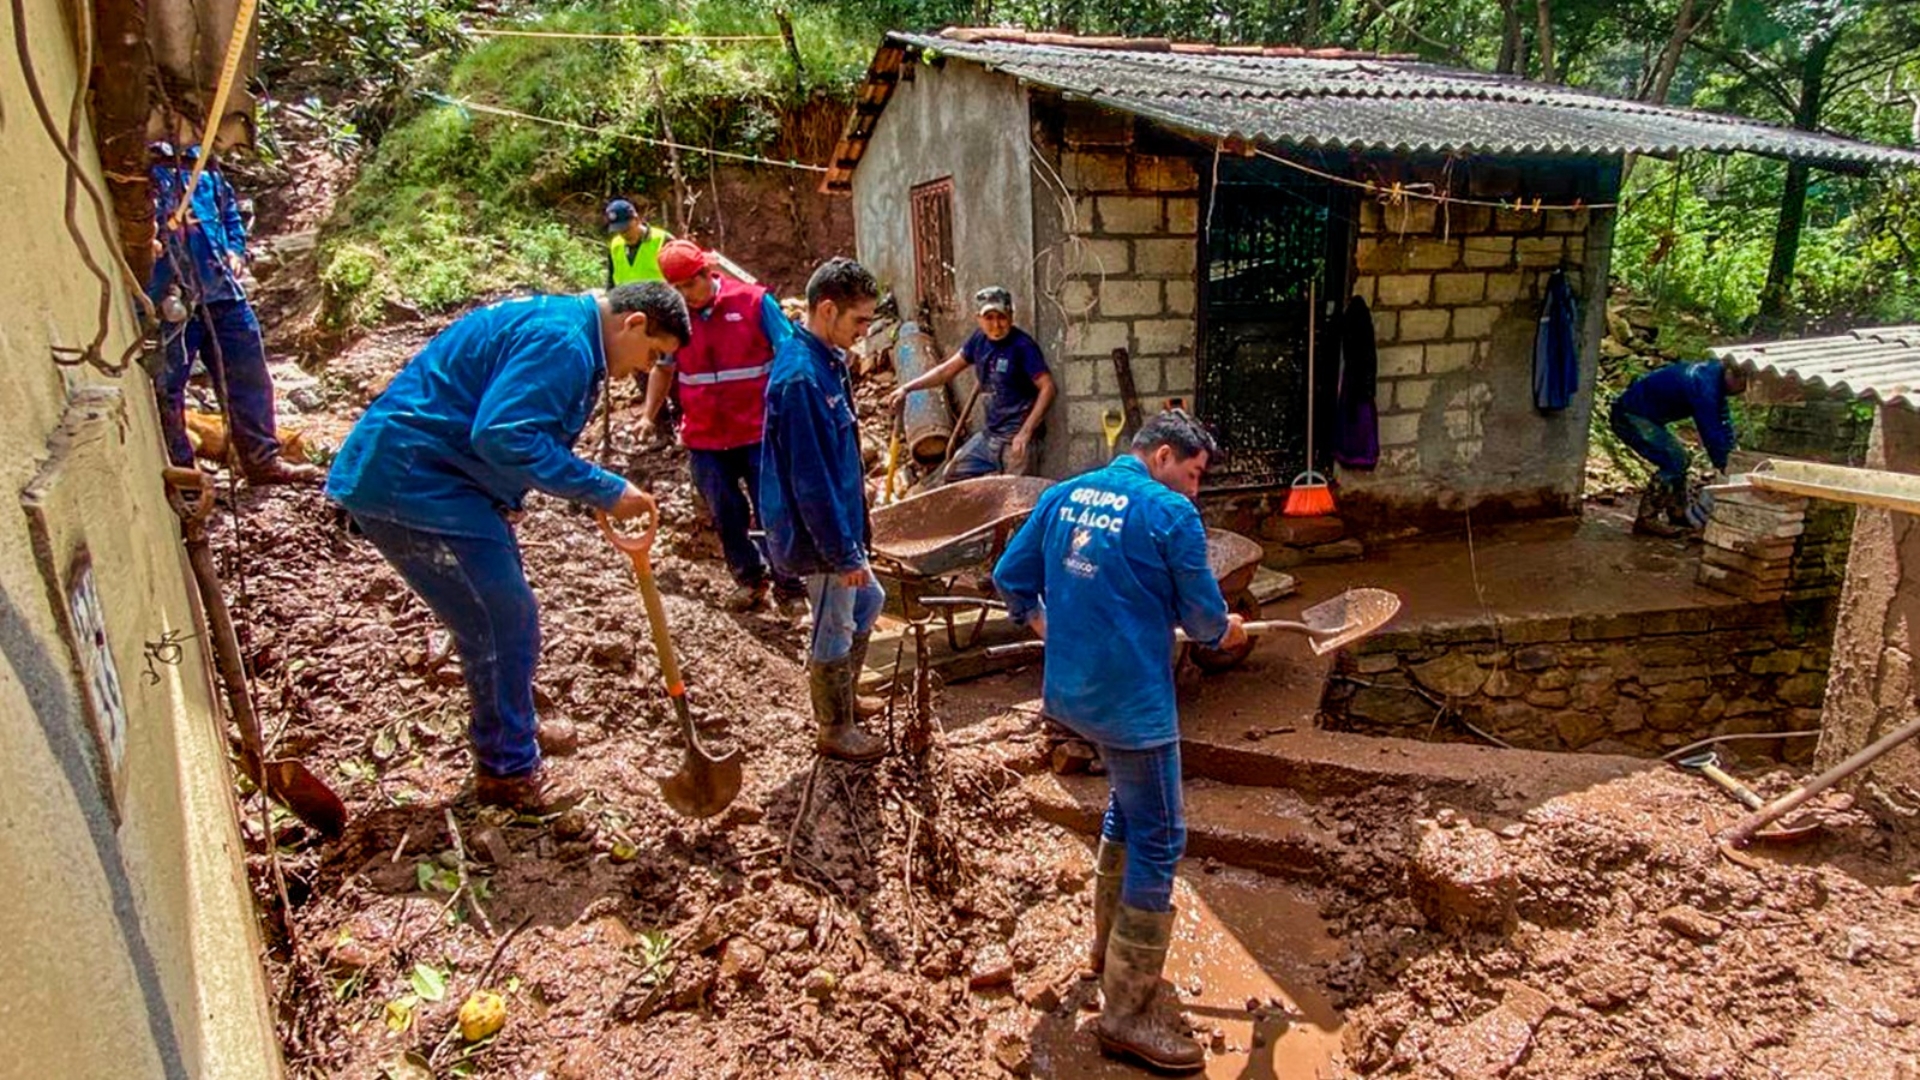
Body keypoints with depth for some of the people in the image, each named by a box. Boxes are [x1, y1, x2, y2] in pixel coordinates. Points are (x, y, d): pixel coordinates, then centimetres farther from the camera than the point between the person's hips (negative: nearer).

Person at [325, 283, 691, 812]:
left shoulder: (562, 326, 14)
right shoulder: (562, 340, -20)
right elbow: (504, 436, -30)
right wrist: (606, 491, -25)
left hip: (418, 476, 11)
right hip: (411, 486, -11)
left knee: (500, 612, 22)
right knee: (505, 621, -2)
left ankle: (513, 726, 41)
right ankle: (507, 768, 14)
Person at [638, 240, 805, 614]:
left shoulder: (754, 302, -8)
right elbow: (663, 368, 16)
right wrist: (648, 414, 7)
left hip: (758, 431, -3)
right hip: (704, 438, 3)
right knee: (727, 515, 10)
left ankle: (789, 586, 16)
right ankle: (749, 578, 28)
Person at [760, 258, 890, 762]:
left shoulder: (827, 360, 4)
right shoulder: (800, 378, -26)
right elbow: (810, 480, -26)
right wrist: (844, 553, -21)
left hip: (839, 523, 10)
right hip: (820, 536, -10)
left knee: (867, 601, 25)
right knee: (834, 632, 7)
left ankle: (841, 698, 43)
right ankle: (835, 731, 27)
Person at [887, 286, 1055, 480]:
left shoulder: (1022, 345, -16)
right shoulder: (979, 340, 4)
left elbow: (1047, 387, -20)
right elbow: (947, 370, 13)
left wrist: (1026, 433, -24)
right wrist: (906, 389, 7)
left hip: (1015, 438, -8)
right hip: (989, 434, 8)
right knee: (953, 476, 14)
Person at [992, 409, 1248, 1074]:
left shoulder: (1063, 495, 6)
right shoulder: (1170, 513, -13)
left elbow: (1011, 576, 12)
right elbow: (1204, 615, -7)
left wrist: (1044, 625, 30)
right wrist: (1228, 633, 16)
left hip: (1069, 691, 8)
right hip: (1133, 703, -8)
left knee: (1128, 807, 28)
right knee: (1157, 846, 3)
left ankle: (1109, 944, 42)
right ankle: (1125, 1017, 10)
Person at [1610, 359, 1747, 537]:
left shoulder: (1716, 374, 5)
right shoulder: (1703, 386, -25)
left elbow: (1723, 421, 9)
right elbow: (1709, 429, -22)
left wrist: (1724, 461, 8)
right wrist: (1720, 464, -13)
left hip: (1642, 415, 11)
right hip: (1629, 417, -11)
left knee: (1679, 457, 14)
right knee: (1672, 461, -16)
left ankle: (1678, 514, 22)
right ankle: (1646, 519, -12)